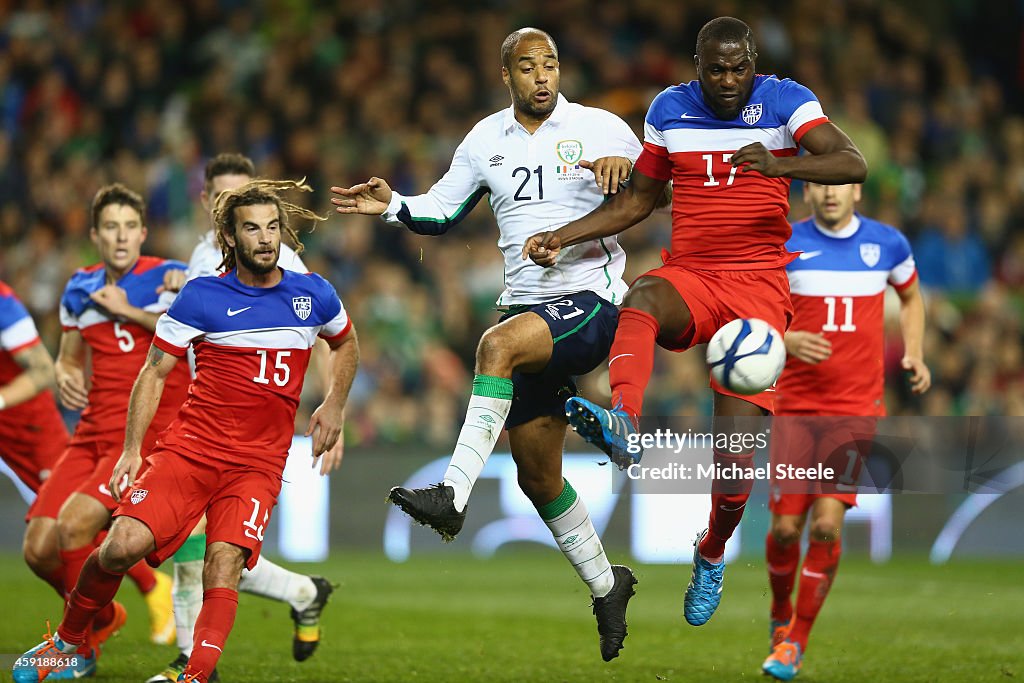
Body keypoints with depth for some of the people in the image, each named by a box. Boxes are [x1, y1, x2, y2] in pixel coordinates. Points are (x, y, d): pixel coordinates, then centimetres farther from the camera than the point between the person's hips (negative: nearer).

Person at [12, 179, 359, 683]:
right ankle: (71, 642, 7)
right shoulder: (202, 296, 0)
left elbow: (347, 343, 30)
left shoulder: (313, 295, 8)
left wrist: (334, 404, 18)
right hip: (188, 447, -1)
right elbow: (153, 374, 5)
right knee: (123, 546, -18)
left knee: (224, 563, -23)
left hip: (259, 462, 1)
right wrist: (131, 449, -3)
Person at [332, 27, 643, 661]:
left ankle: (453, 495, -41)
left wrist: (625, 168, -19)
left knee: (498, 344, -35)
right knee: (537, 473, 7)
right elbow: (443, 211, 17)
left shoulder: (599, 128, -2)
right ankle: (605, 584, 25)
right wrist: (392, 205, -2)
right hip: (528, 308, 6)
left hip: (592, 300, -6)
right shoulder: (486, 140, 11)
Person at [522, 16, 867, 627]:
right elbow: (638, 199, 20)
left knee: (737, 446, -10)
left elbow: (854, 164, -18)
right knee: (643, 299, -37)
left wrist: (783, 165, -36)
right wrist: (563, 236, 8)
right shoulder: (670, 109, 8)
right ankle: (624, 426, -62)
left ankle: (712, 554, 19)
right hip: (689, 276, 2)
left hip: (759, 284, -2)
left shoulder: (783, 102, -3)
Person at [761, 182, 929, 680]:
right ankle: (781, 617, 27)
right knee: (785, 527, -3)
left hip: (856, 406, 0)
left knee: (827, 523, -13)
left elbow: (911, 298, 23)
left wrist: (914, 354, 7)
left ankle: (795, 641, 0)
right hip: (796, 404, 0)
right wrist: (787, 341, -18)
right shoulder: (784, 246, -1)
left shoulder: (887, 243, 4)